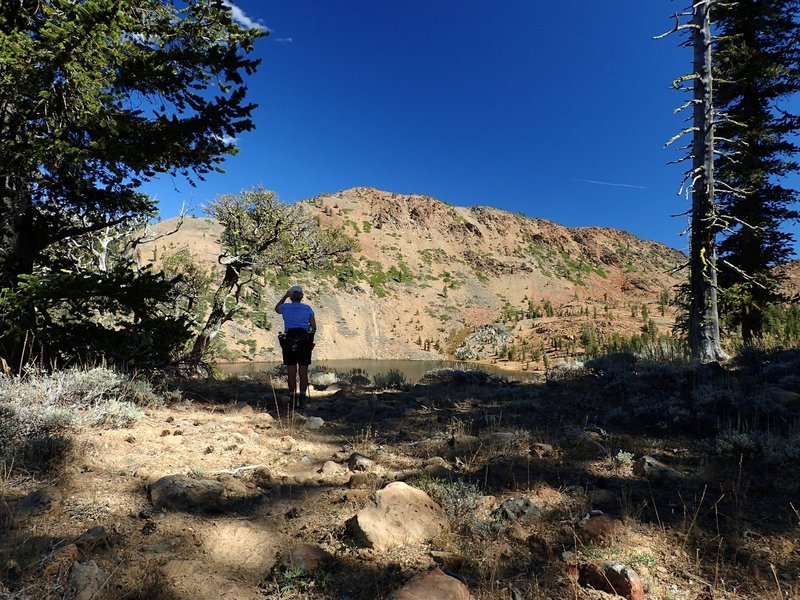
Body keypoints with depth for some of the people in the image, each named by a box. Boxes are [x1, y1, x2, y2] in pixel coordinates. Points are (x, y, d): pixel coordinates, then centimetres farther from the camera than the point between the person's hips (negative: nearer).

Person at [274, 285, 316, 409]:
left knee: (292, 374, 4)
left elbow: (276, 308, 27)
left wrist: (285, 296, 26)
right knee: (303, 373, 5)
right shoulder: (308, 308, 2)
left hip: (288, 342, 0)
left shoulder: (285, 308, 1)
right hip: (304, 343, 0)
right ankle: (302, 401, 5)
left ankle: (293, 402, 5)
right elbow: (314, 327, 2)